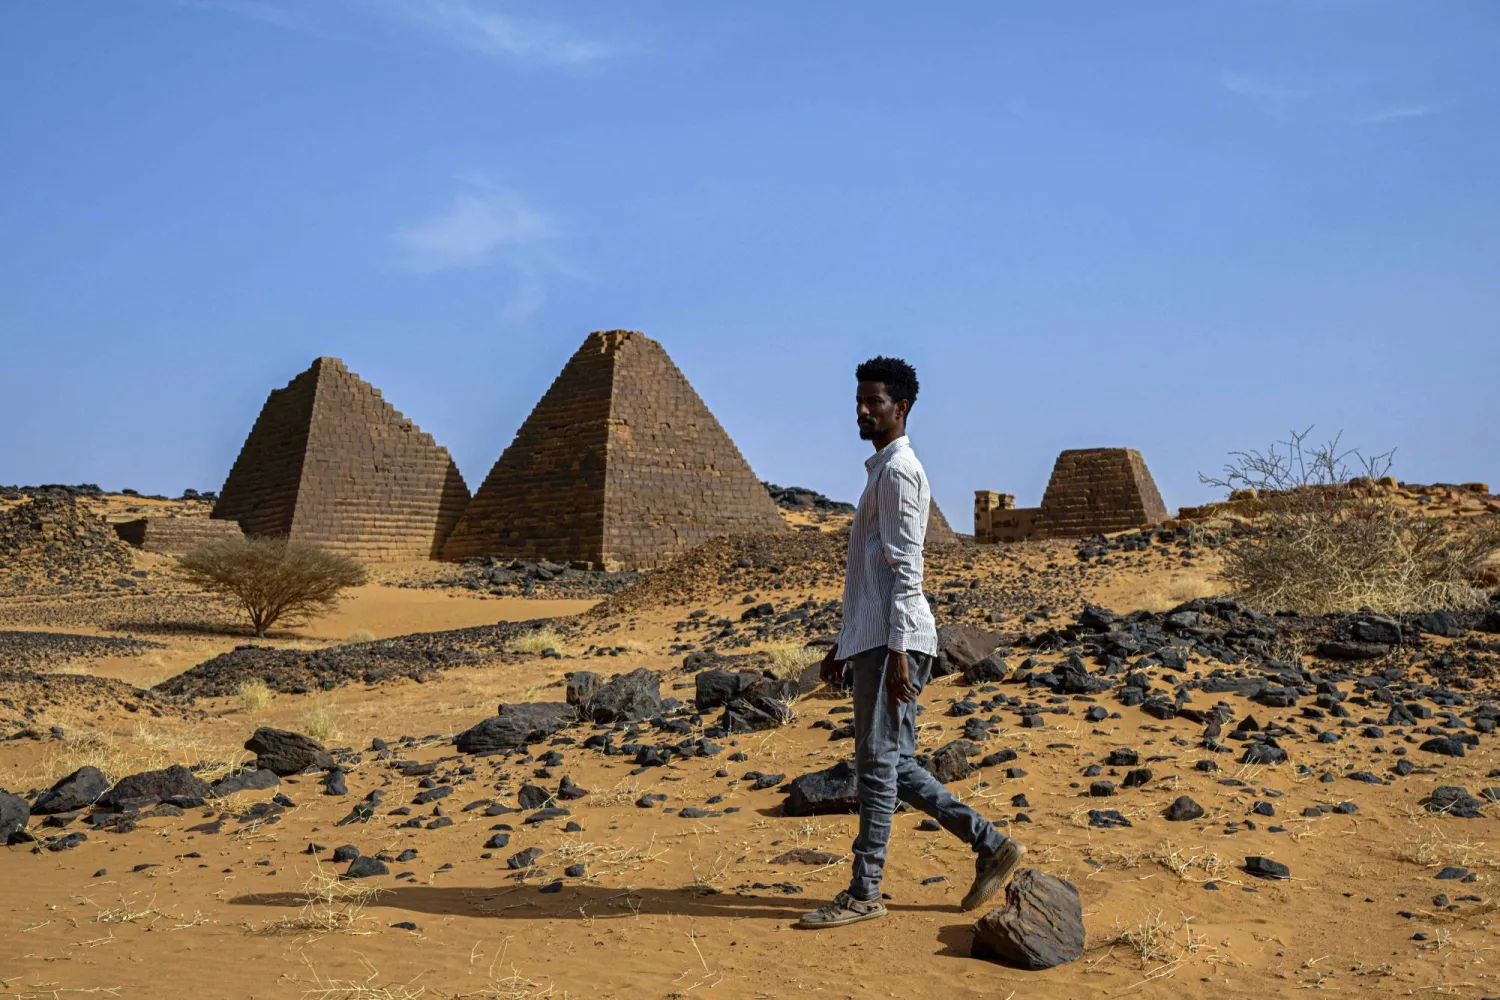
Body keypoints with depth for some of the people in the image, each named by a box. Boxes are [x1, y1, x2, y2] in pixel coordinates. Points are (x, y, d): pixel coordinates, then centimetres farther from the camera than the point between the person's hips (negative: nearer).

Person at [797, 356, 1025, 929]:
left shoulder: (898, 470, -9)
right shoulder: (882, 470, 22)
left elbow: (905, 568, -17)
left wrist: (896, 650, -22)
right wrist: (843, 644, 25)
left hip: (891, 642, -10)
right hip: (872, 639, 10)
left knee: (878, 764, -5)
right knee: (895, 765, 12)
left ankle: (864, 893, 2)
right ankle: (990, 846, 18)